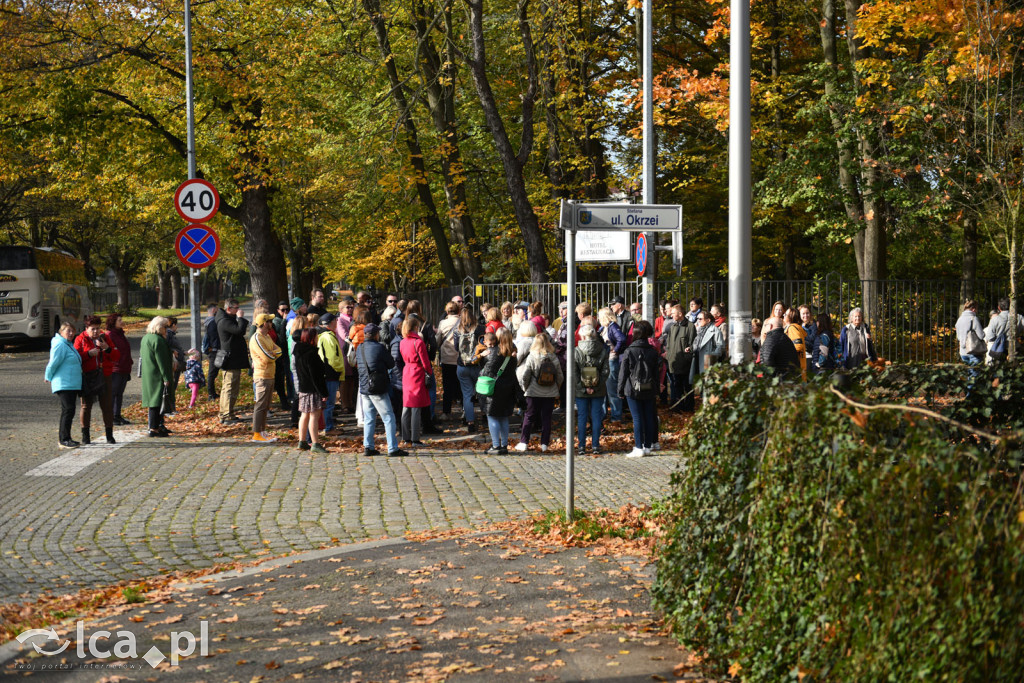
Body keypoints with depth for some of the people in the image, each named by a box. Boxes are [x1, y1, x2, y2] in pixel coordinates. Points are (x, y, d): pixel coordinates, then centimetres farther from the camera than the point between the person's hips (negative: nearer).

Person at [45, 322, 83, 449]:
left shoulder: (69, 345, 18)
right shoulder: (60, 345, -13)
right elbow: (53, 363, -13)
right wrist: (49, 378, -2)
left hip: (73, 384, 10)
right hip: (63, 384, -10)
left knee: (69, 411, 11)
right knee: (68, 410, -12)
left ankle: (65, 438, 18)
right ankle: (63, 440, -10)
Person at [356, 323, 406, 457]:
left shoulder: (359, 349, 7)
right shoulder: (379, 348, -12)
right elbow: (391, 364, -3)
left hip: (364, 388, 7)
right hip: (378, 390, -7)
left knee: (369, 418, 14)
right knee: (388, 418, -2)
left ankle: (368, 447, 14)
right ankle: (393, 449, -4)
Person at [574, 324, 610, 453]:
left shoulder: (576, 351, -7)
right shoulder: (602, 351, -1)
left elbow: (574, 373, -11)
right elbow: (606, 371, -5)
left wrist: (583, 388, -8)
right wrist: (597, 386, -6)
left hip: (581, 391, -1)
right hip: (598, 391, 1)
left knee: (581, 417, 7)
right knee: (596, 416, 8)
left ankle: (582, 445, 7)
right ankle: (595, 445, 8)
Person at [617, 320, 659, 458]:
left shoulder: (629, 351, -9)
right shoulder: (653, 352, 1)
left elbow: (623, 372, -6)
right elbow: (656, 373, 8)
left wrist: (620, 390, 3)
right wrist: (657, 391, 16)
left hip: (633, 390, -3)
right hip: (649, 390, 3)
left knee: (637, 419, -2)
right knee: (649, 417, 9)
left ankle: (639, 448, -4)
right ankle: (648, 446, 14)